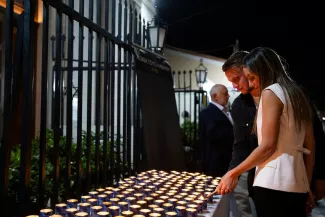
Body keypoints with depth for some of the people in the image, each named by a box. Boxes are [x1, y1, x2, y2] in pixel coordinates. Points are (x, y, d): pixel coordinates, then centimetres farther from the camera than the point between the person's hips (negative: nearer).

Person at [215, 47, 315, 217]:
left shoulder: (270, 93, -8)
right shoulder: (298, 95, 15)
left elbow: (268, 146, -15)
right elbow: (310, 148, 15)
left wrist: (234, 173, -7)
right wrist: (306, 185, 19)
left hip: (274, 184, -8)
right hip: (296, 185, 8)